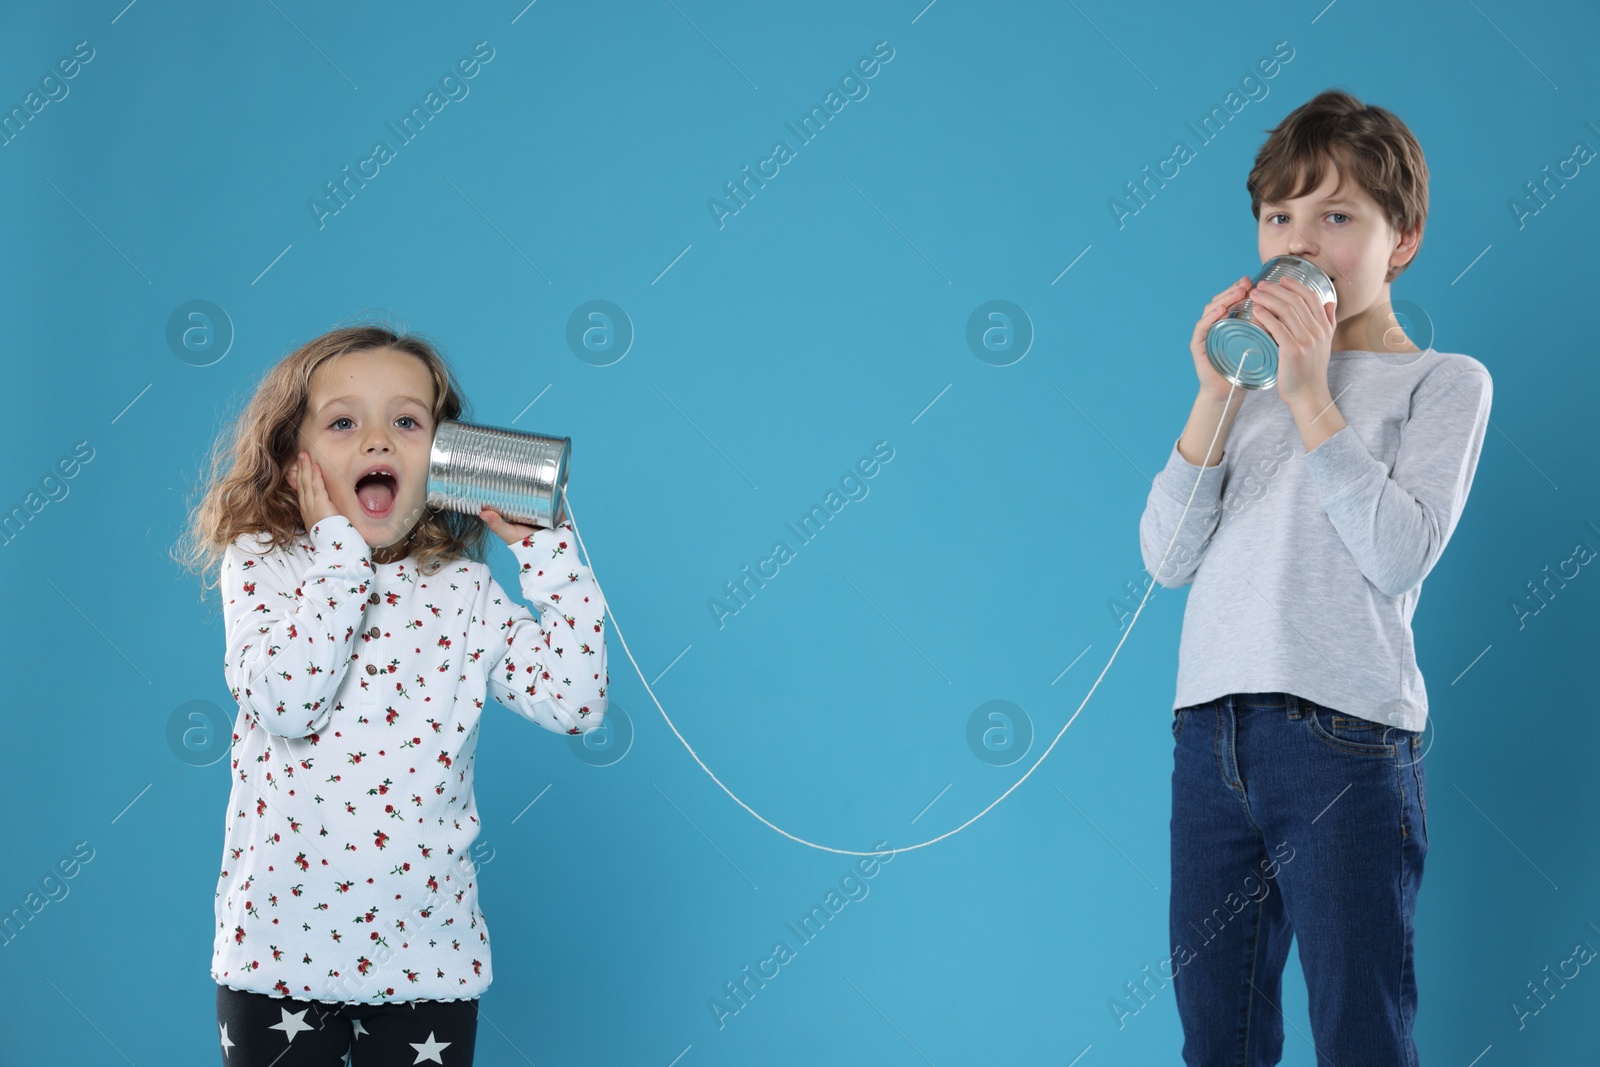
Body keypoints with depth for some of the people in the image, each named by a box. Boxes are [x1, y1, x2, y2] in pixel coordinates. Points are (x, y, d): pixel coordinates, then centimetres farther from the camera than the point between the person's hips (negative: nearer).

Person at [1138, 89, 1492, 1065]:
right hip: (1210, 730, 5)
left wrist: (1311, 397, -10)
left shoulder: (1446, 381, 6)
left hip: (1345, 737, -5)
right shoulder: (1254, 384, 18)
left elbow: (1402, 553, -11)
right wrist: (1219, 398, -3)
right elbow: (1167, 558, 7)